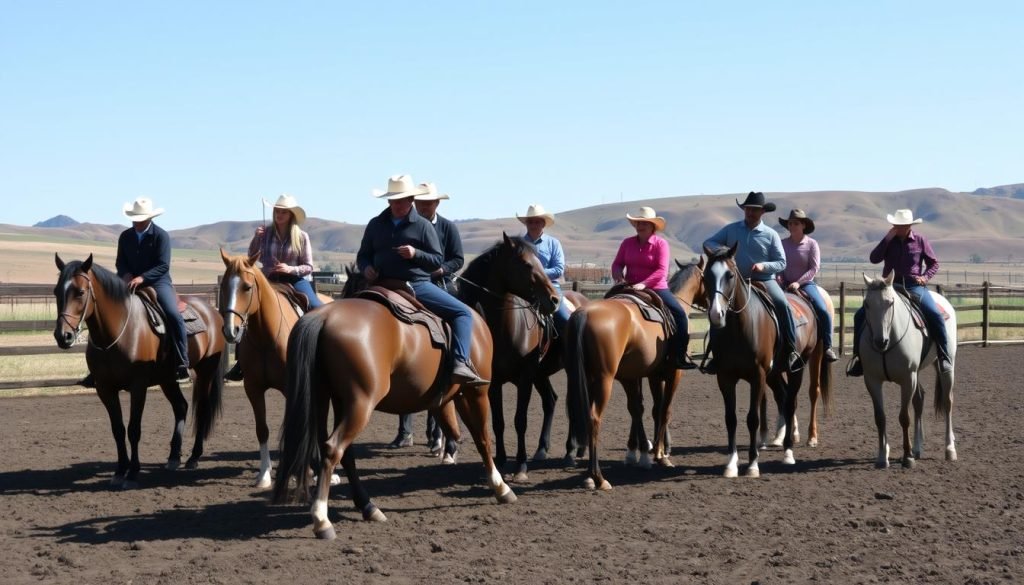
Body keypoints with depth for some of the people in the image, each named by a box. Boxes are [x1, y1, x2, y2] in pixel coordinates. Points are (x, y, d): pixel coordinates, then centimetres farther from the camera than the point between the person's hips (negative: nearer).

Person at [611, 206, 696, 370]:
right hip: (631, 288, 3)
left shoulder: (661, 243, -4)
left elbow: (662, 271, -14)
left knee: (679, 313, -21)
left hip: (656, 288, -3)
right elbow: (617, 264, 9)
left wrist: (644, 284, -26)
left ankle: (678, 355, -14)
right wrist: (618, 275, -14)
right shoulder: (627, 243, 7)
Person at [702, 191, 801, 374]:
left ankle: (791, 349, -19)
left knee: (782, 304, -27)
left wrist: (764, 266, -17)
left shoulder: (771, 235, 4)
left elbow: (781, 263, 3)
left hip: (764, 280, -2)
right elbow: (708, 243, 11)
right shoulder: (731, 229, 9)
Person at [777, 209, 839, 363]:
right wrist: (779, 278, -9)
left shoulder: (811, 244, -1)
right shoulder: (783, 244, 7)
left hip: (806, 284, -2)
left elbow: (814, 269, -7)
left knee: (823, 311, -21)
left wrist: (798, 282, -17)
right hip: (785, 285, 2)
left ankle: (827, 346, -7)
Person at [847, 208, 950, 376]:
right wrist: (887, 239, -12)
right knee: (860, 315, -13)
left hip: (914, 287, -2)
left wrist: (925, 276, -8)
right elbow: (874, 259, -6)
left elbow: (934, 263, 11)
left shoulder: (921, 241, 4)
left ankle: (944, 356, -14)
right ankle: (859, 355, -2)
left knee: (935, 315, -26)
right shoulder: (889, 241, 7)